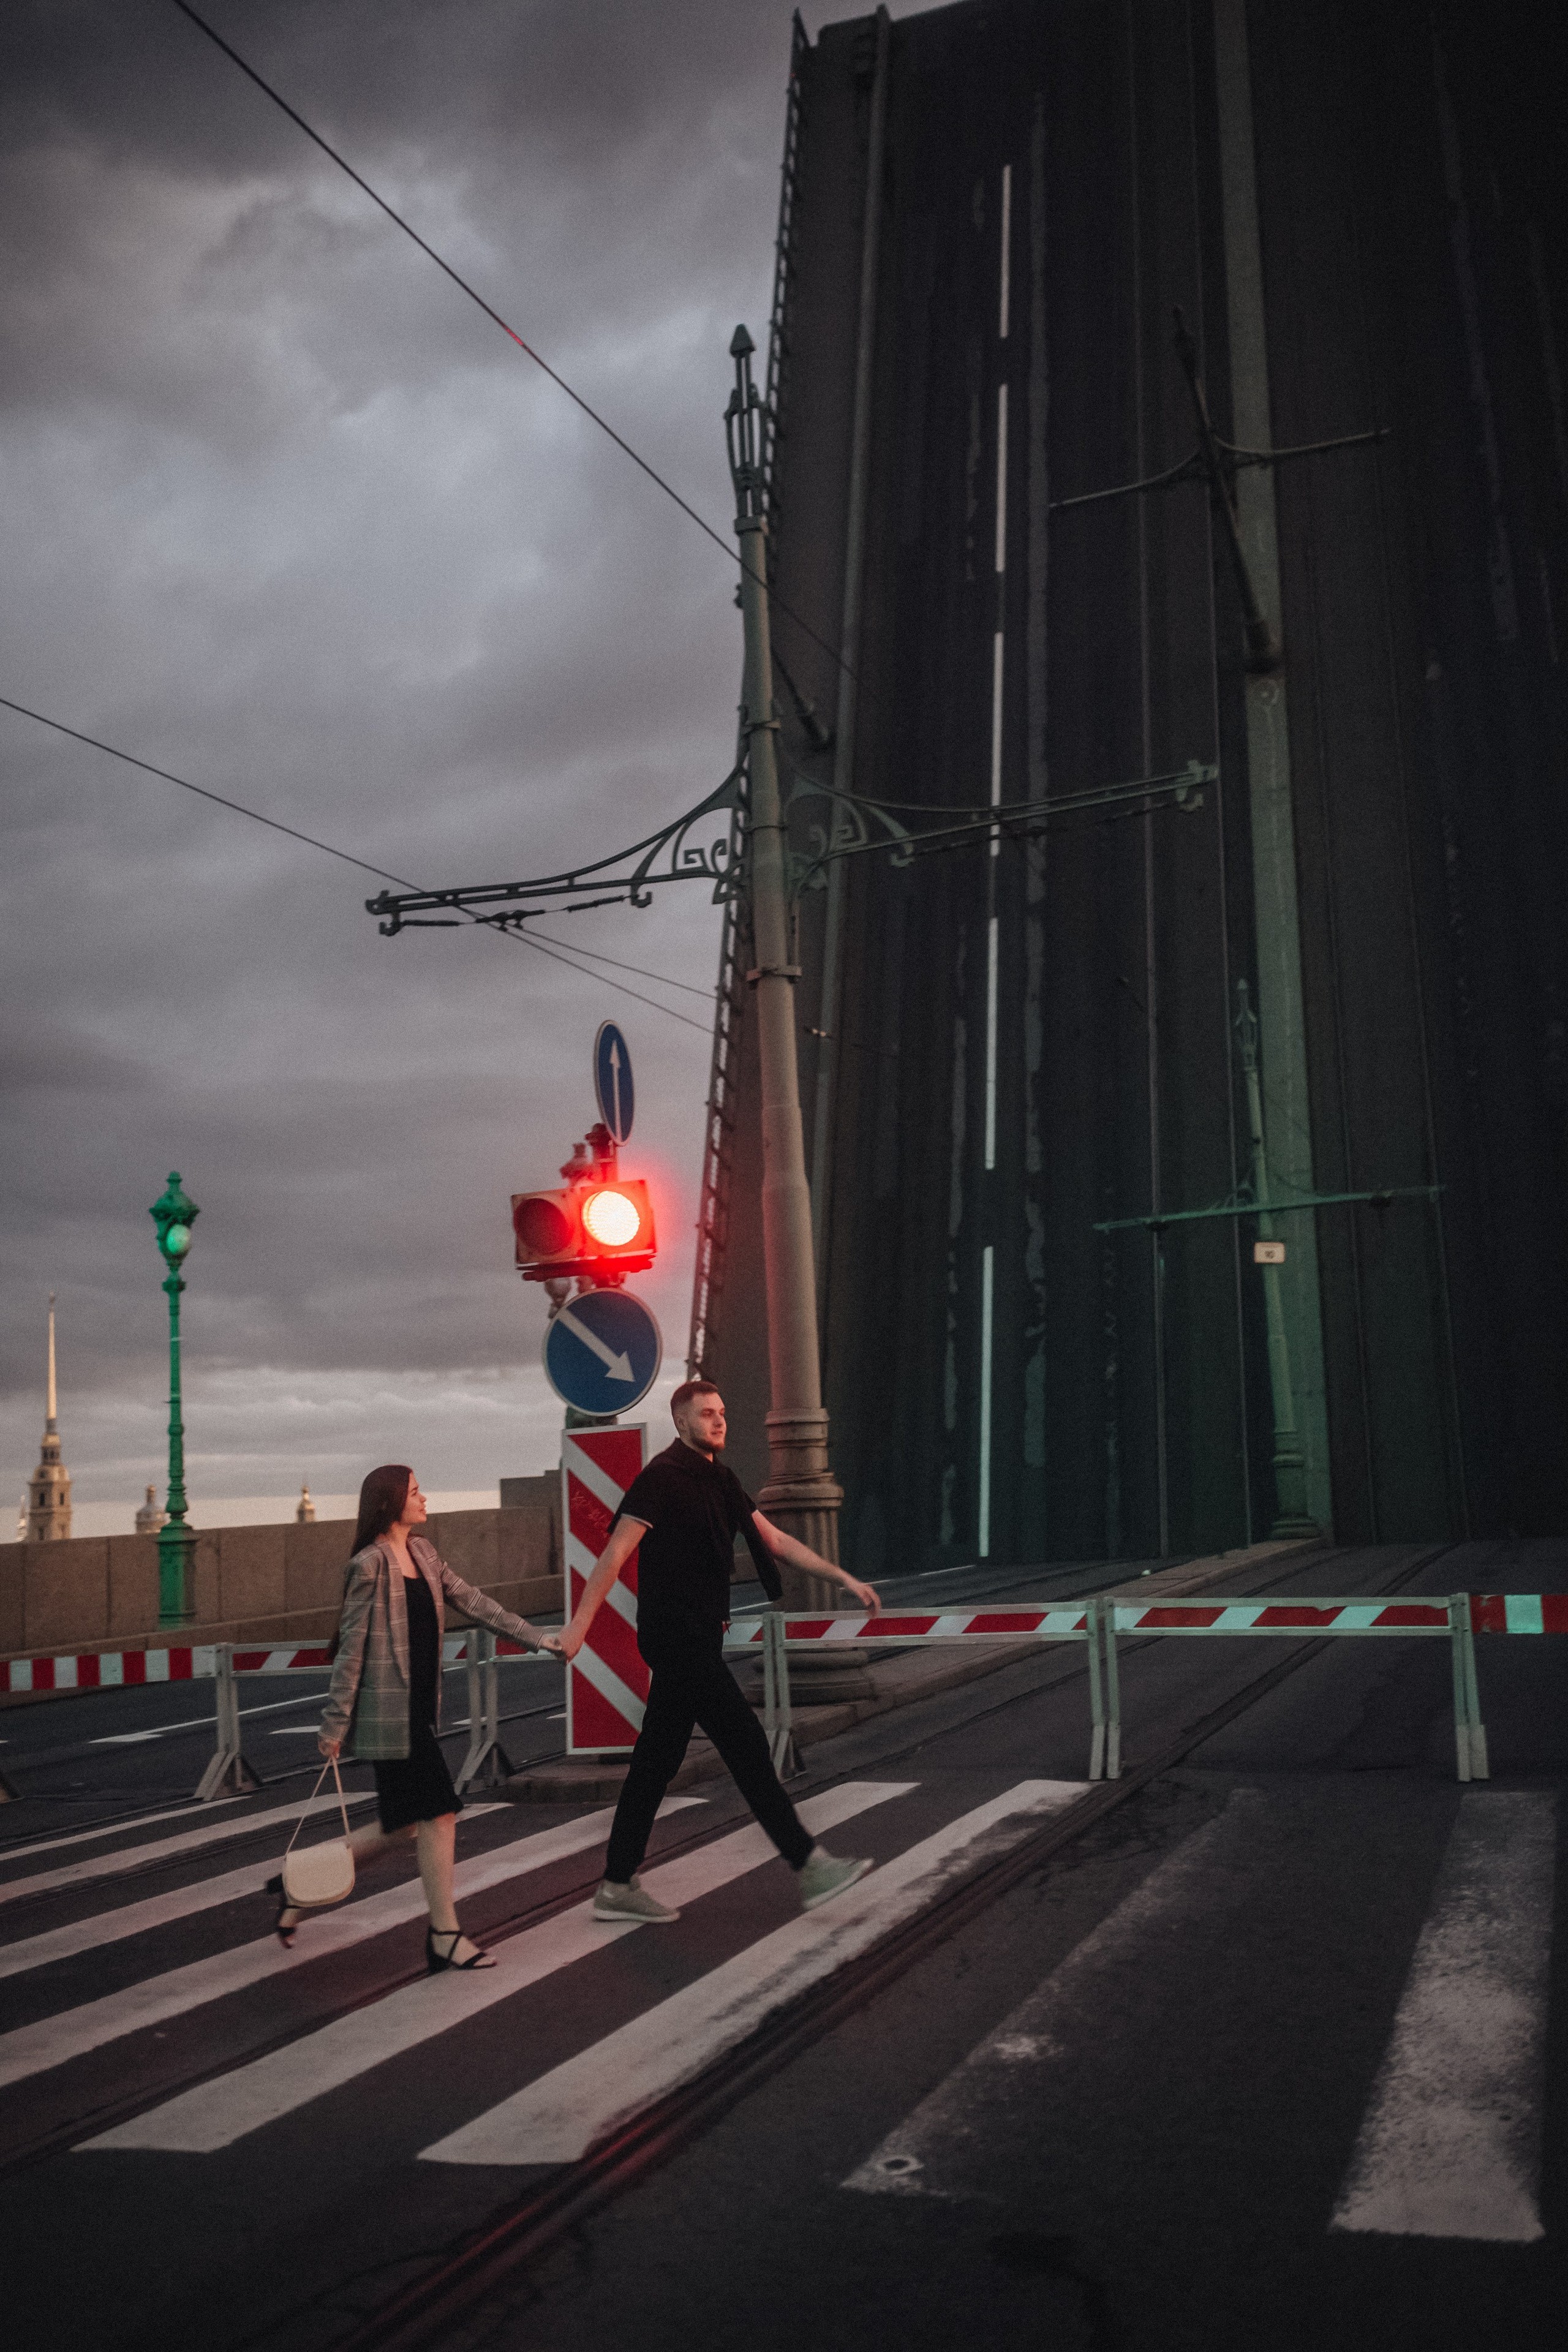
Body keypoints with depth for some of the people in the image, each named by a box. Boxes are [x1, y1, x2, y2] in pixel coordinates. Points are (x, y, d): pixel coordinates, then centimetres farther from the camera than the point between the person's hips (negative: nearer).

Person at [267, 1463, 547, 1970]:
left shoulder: (422, 1553, 12)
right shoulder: (370, 1564, -12)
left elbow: (471, 1601, 15)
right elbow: (351, 1646, -12)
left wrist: (535, 1637, 11)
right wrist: (335, 1724, -11)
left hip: (417, 1710, 9)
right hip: (389, 1713, -9)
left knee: (403, 1827, 11)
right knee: (439, 1813, -7)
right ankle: (444, 1935, 3)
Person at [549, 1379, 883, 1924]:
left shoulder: (720, 1482, 15)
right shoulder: (662, 1477, -11)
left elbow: (775, 1540, 16)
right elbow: (615, 1554, -15)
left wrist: (845, 1578, 11)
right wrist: (578, 1626, -21)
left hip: (696, 1639, 9)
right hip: (676, 1637, -9)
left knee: (657, 1760, 11)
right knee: (746, 1743, -6)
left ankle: (618, 1887, 17)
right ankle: (807, 1867, 0)